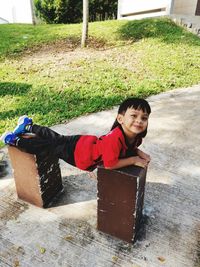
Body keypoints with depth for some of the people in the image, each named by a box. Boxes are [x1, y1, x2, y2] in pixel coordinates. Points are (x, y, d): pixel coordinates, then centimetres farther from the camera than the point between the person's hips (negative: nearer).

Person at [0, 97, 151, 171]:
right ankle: (15, 140, 37)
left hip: (88, 142, 6)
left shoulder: (135, 136, -13)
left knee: (57, 139, 24)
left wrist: (140, 153, -11)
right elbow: (109, 164, -36)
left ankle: (28, 126, 46)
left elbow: (128, 147, 8)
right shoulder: (115, 139, -41)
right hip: (76, 151, -6)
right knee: (50, 146, 13)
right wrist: (134, 160, -29)